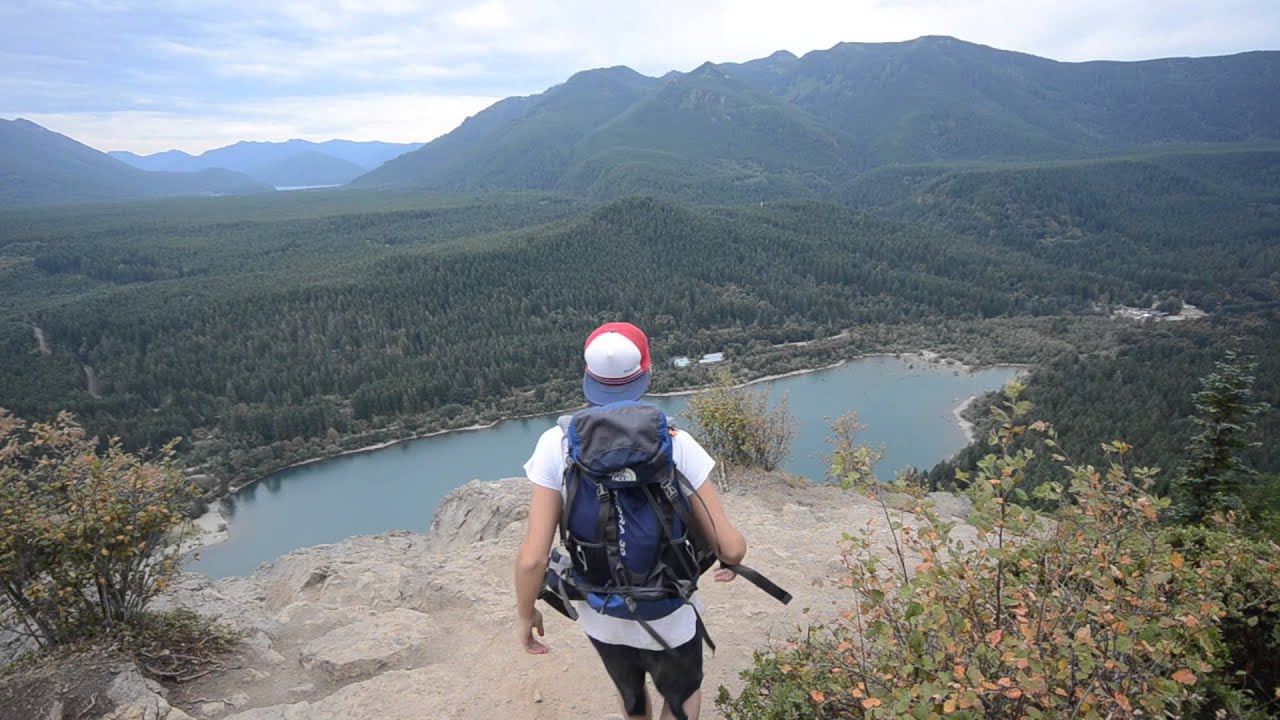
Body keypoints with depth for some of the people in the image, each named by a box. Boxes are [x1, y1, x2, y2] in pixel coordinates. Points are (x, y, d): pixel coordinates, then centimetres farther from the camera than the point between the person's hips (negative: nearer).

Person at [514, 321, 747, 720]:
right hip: (668, 618, -2)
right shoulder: (676, 446, -23)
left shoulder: (558, 445, -20)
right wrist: (731, 561, 5)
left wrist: (525, 612, 0)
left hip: (601, 617, 2)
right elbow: (730, 547, -19)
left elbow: (532, 558, -20)